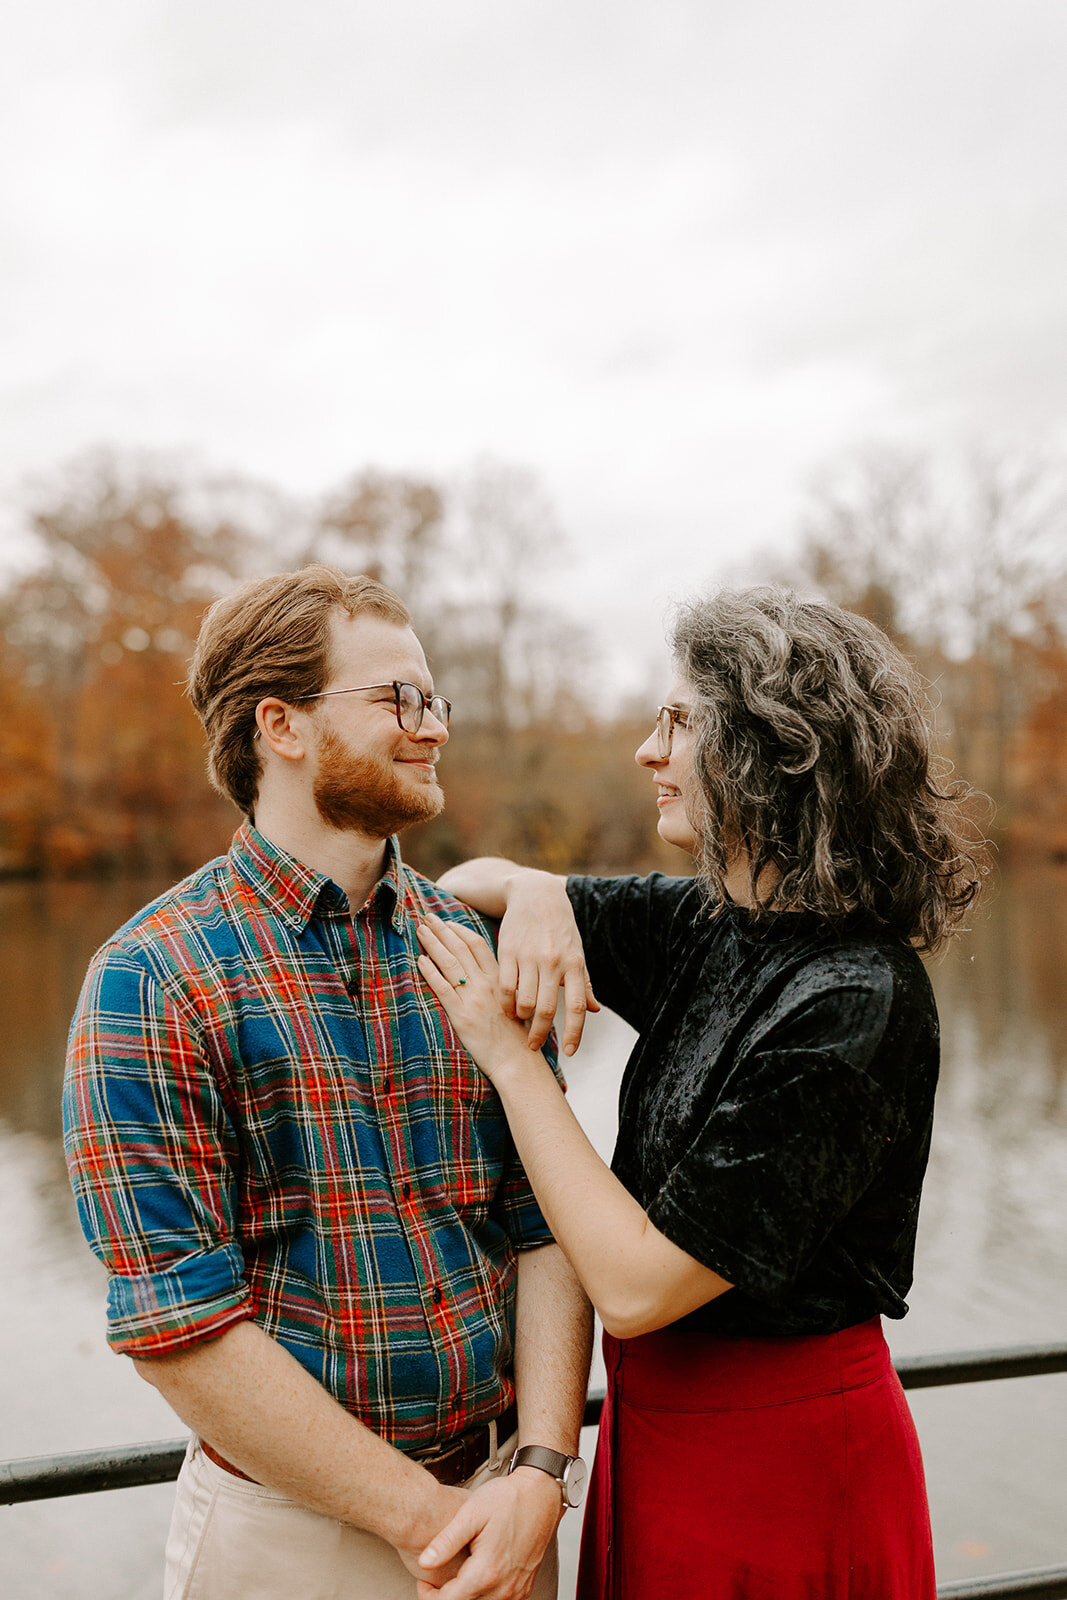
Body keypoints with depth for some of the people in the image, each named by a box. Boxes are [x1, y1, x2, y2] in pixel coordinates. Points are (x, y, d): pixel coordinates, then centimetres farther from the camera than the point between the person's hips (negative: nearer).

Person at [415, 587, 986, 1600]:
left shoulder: (853, 1004, -27)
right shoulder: (714, 928, -3)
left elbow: (636, 1284, -27)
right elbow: (465, 886, 8)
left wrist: (510, 1057, -22)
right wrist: (530, 893, -14)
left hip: (777, 1464, -7)